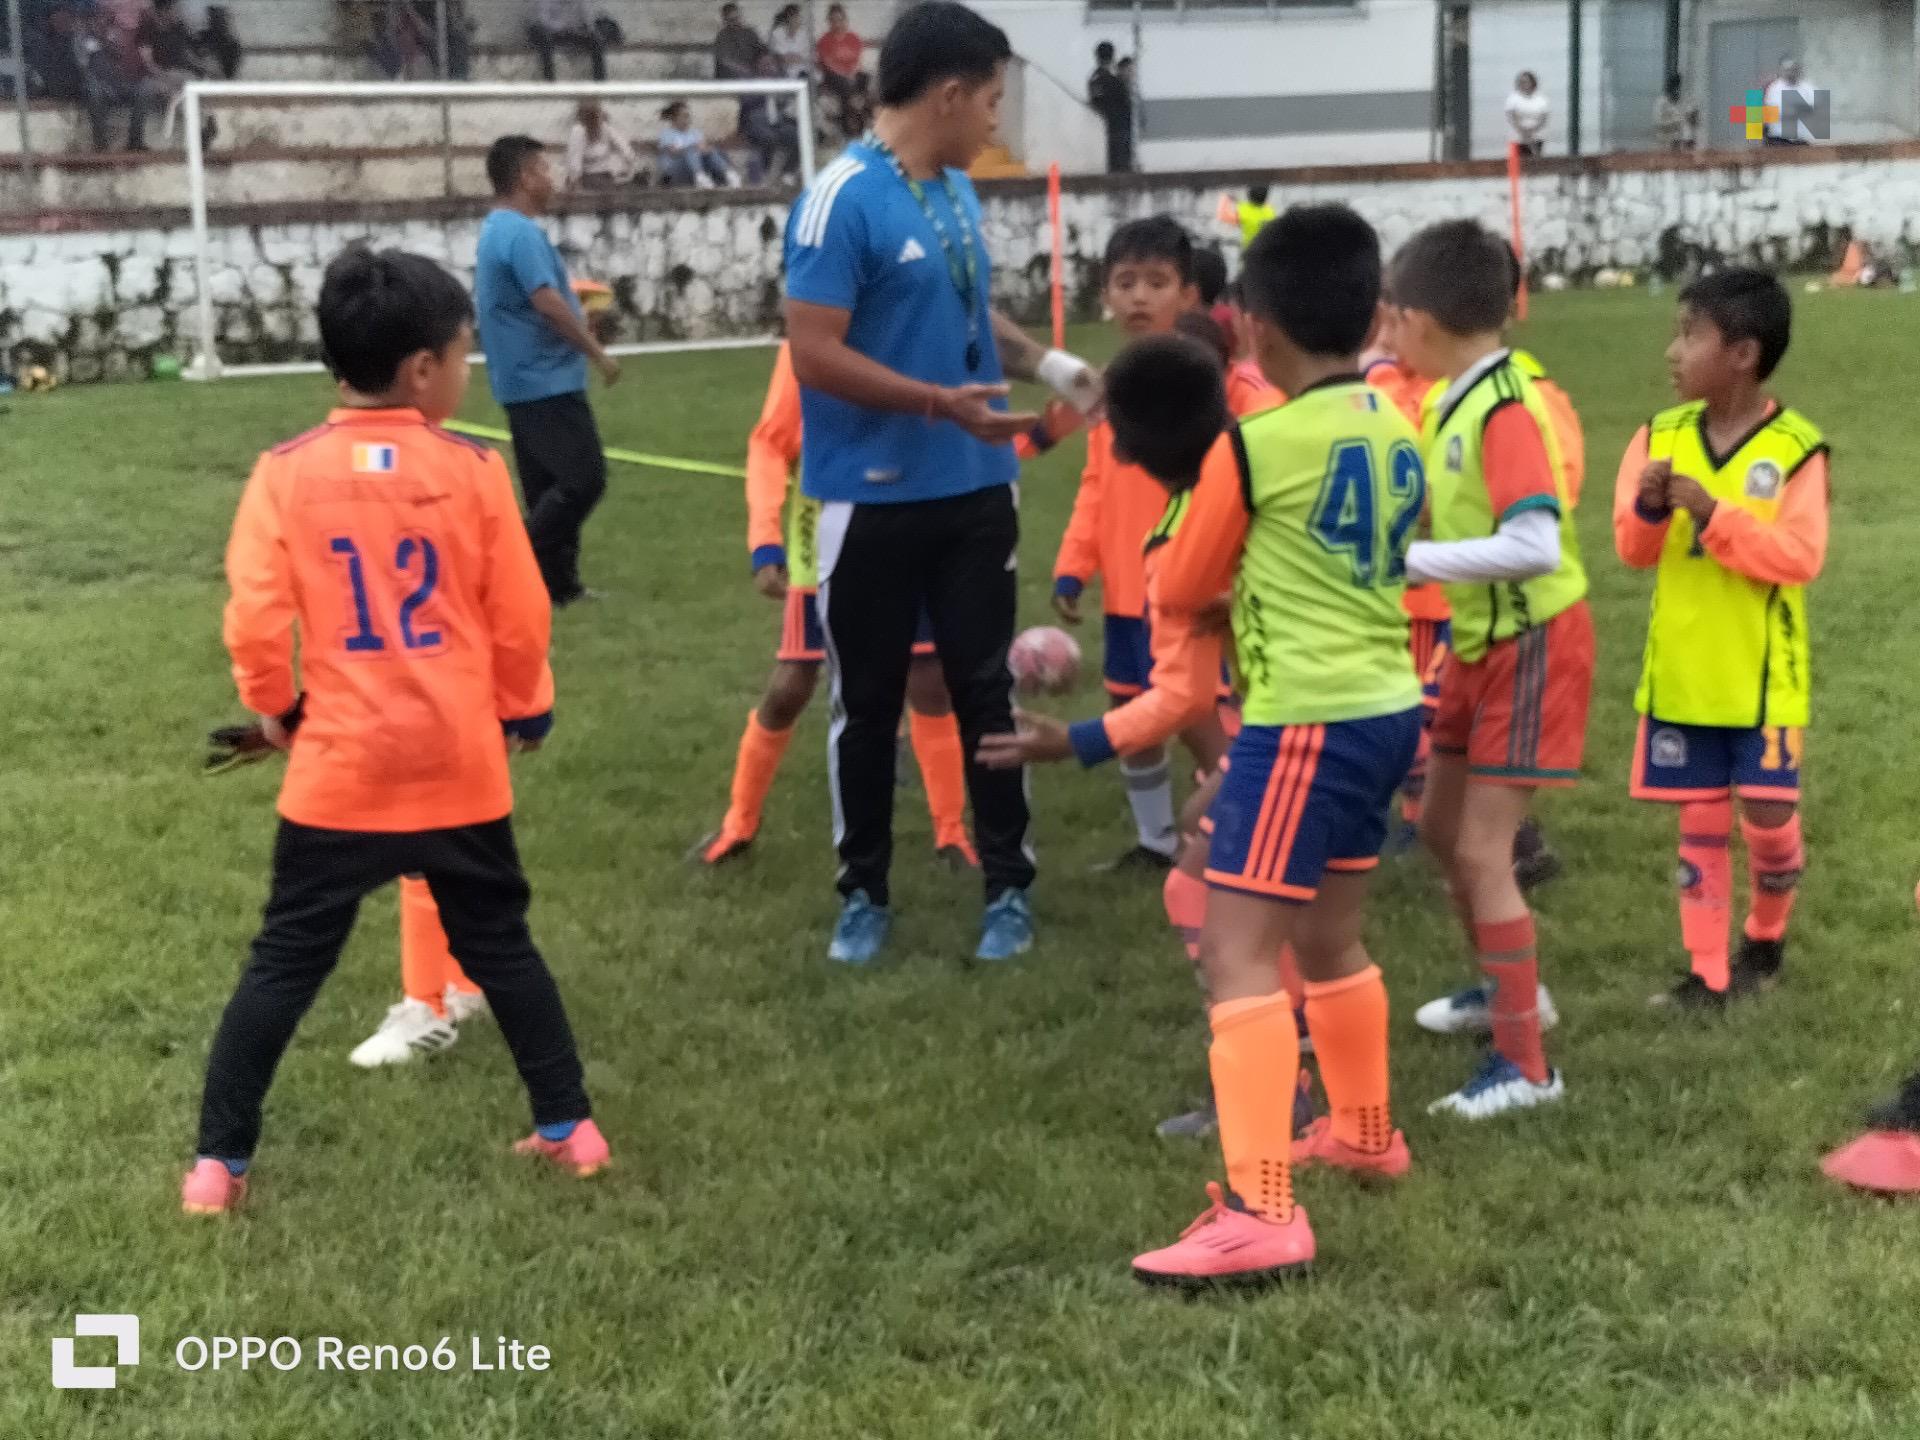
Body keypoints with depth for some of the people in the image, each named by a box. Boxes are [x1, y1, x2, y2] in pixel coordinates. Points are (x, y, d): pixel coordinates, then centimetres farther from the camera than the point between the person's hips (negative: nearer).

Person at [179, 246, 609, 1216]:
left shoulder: (285, 473, -6)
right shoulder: (473, 471, -6)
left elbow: (254, 618, -7)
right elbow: (519, 618, 0)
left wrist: (273, 706, 12)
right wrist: (525, 707, 18)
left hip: (338, 769, 0)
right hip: (460, 767, 0)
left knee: (285, 964, 10)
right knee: (501, 947, 16)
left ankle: (217, 1164, 12)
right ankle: (570, 1128, 22)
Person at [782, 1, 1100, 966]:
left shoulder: (958, 190, 7)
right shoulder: (842, 201, -16)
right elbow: (815, 354, -20)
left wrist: (1045, 363, 6)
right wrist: (941, 402, -25)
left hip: (976, 490, 6)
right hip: (875, 500, -6)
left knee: (986, 688, 11)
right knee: (868, 702, 8)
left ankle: (1008, 888, 22)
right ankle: (864, 894, 23)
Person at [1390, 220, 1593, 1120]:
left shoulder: (1505, 409, -24)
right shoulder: (1453, 402, 4)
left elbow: (1536, 544, -33)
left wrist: (1414, 562, -30)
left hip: (1532, 645, -9)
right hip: (1481, 640, 9)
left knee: (1482, 852, -9)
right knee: (1442, 826, 19)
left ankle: (1527, 1066, -1)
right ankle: (1504, 984, 40)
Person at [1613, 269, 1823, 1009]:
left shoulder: (1795, 448, -11)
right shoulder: (1662, 436, 0)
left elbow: (1801, 558, -18)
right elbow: (1633, 549, 2)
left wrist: (1714, 513, -25)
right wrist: (1648, 510, -20)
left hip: (1763, 677, -3)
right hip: (1682, 675, 3)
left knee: (1768, 817, 0)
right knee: (1701, 823, 9)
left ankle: (1766, 935, 28)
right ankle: (1708, 971, 18)